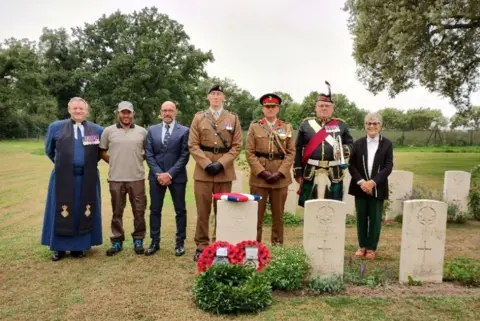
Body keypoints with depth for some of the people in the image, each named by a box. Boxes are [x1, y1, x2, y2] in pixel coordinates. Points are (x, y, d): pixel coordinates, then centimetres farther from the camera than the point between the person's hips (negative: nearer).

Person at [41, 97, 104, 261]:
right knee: (62, 211, 5)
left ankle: (79, 246, 19)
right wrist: (61, 163, 14)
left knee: (83, 211, 7)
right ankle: (60, 247, 17)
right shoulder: (56, 127, 3)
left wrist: (89, 163, 10)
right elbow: (49, 150, 15)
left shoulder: (97, 130, 4)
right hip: (63, 177, -1)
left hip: (87, 178, 1)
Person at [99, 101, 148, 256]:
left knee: (139, 211, 6)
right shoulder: (108, 131, 3)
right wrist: (113, 162, 4)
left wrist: (138, 160, 5)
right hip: (116, 179, 0)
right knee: (117, 212, 10)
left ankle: (138, 240, 20)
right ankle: (117, 241, 22)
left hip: (137, 178, 0)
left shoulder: (142, 131, 4)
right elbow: (102, 152, 11)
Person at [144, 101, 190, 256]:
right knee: (155, 210, 8)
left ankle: (180, 243, 17)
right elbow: (149, 155, 3)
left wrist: (170, 174, -13)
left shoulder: (184, 131, -1)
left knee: (180, 210, 5)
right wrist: (158, 173, -9)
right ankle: (155, 242, 20)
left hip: (177, 176, -2)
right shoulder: (152, 130, 8)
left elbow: (184, 156, -7)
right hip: (157, 176, 2)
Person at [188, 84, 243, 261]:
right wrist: (207, 164, -12)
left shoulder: (233, 118, 8)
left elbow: (237, 145, 2)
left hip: (225, 172, 1)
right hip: (203, 171, 0)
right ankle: (201, 245, 15)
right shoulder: (199, 117, 7)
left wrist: (221, 163, -10)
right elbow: (193, 145, 0)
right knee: (203, 210, 4)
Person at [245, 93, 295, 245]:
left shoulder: (287, 127, 8)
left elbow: (291, 152, 2)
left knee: (278, 215, 8)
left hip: (281, 178, 1)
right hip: (259, 177, -1)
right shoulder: (254, 127, 6)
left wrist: (280, 173, -10)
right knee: (256, 214, 3)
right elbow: (249, 152, -1)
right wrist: (262, 172, -11)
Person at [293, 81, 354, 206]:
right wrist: (298, 172, 0)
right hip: (310, 174, -1)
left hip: (334, 175, 1)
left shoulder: (341, 125, 9)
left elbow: (351, 144, 9)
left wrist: (344, 150, -15)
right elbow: (298, 149, 4)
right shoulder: (306, 124, 5)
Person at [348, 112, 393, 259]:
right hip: (360, 186, 2)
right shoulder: (358, 143, 5)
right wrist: (361, 182, -14)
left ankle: (372, 248, 18)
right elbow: (351, 165, 0)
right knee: (361, 217, 8)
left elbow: (388, 167, -6)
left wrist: (373, 182, -17)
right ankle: (362, 246, 21)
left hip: (378, 188, -1)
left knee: (375, 218, 6)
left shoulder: (387, 144, 1)